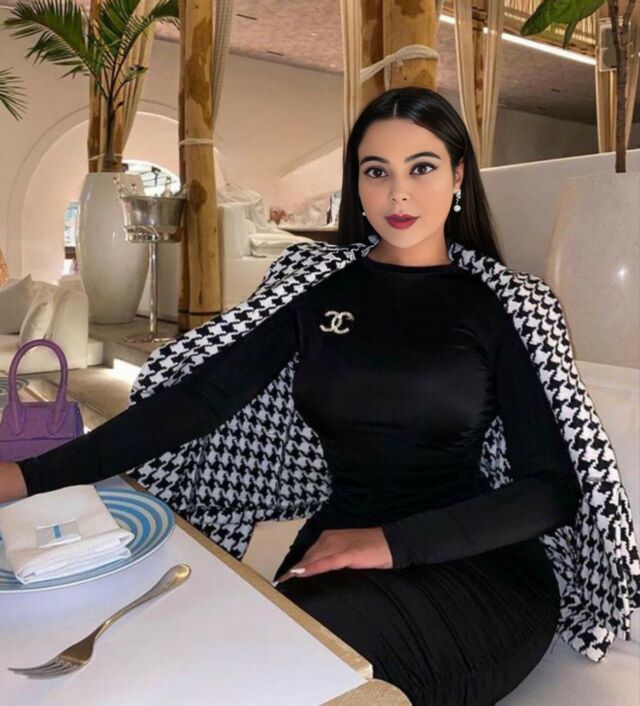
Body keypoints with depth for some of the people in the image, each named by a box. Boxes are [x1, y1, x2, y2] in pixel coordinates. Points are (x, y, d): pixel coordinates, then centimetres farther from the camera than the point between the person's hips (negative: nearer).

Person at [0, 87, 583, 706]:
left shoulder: (498, 304, -1)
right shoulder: (318, 288, 5)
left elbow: (554, 489, -6)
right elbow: (200, 397, -2)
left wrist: (396, 542, -19)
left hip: (478, 561, -2)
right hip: (337, 548, 2)